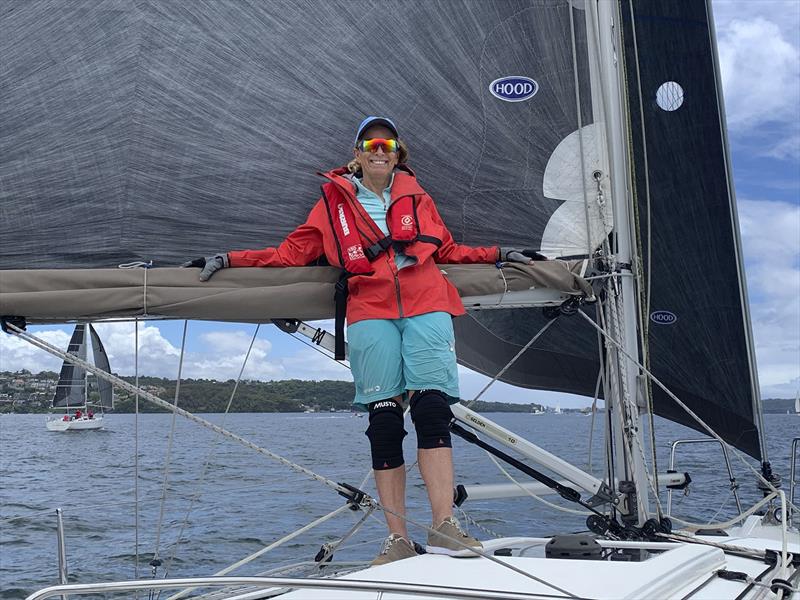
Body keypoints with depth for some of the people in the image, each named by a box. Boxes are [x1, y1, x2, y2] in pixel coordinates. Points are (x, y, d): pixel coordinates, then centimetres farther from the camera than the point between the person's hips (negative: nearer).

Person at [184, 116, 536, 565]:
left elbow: (448, 250, 30)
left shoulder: (416, 196, 22)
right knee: (384, 420, -5)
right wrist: (231, 260, 11)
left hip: (427, 308, 1)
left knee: (432, 409, -13)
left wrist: (496, 255, 26)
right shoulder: (335, 201, 18)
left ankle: (444, 527, -15)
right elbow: (294, 252, 17)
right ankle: (398, 538, -1)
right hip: (371, 313, 0)